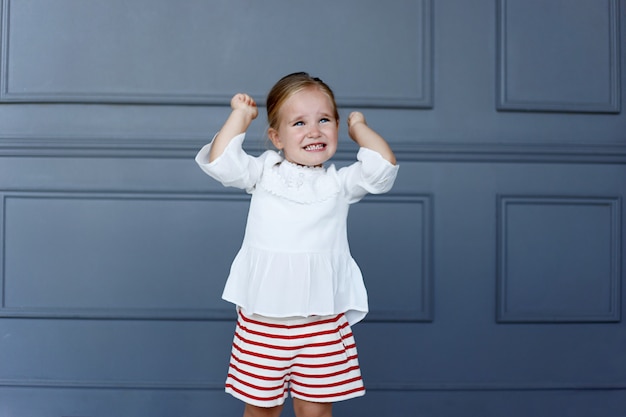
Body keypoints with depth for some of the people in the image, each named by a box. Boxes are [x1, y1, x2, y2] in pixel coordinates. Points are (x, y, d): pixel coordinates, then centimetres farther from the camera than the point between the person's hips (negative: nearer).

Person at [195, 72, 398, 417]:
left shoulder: (339, 182, 4)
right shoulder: (263, 172, 4)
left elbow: (383, 167, -10)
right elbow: (219, 162, -9)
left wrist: (359, 127, 4)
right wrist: (241, 116, 0)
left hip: (322, 320, 0)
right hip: (262, 318, 0)